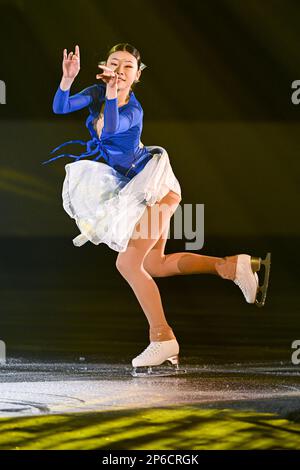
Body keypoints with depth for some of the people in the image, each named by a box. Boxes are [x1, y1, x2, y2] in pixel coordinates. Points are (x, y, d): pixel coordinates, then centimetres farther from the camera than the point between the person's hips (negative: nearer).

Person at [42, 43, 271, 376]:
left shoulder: (133, 111, -16)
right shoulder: (97, 92, 3)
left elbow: (111, 128, -35)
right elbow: (60, 107, -7)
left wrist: (112, 93, -48)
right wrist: (68, 77, -25)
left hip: (155, 182, -9)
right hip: (137, 189, 9)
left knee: (128, 262, -13)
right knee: (153, 265, 15)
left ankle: (162, 337, -8)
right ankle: (233, 266, 14)